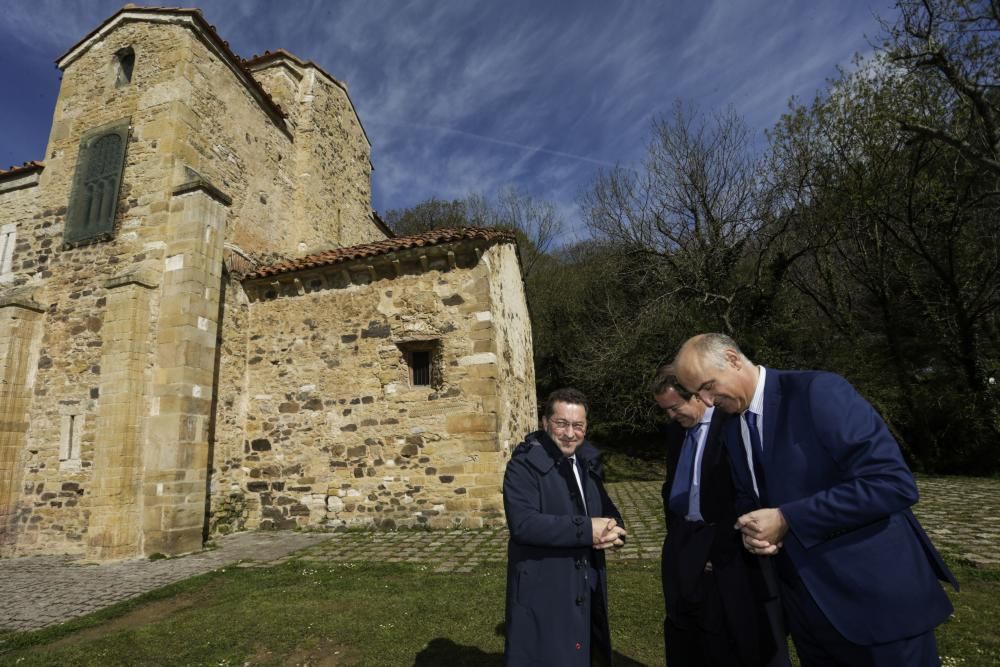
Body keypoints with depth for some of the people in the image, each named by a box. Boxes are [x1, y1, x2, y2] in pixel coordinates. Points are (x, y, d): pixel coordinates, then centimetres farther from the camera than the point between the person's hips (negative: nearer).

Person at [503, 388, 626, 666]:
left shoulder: (587, 462, 7)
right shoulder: (524, 465, -17)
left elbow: (608, 511, 10)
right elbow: (523, 523, -27)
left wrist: (612, 530, -14)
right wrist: (586, 529, -27)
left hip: (586, 589, 7)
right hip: (542, 593, -7)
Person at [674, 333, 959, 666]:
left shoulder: (818, 390, -19)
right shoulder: (732, 430, 4)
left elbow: (893, 483, -25)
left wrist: (787, 519, -24)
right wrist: (752, 530, -8)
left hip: (875, 596, -6)